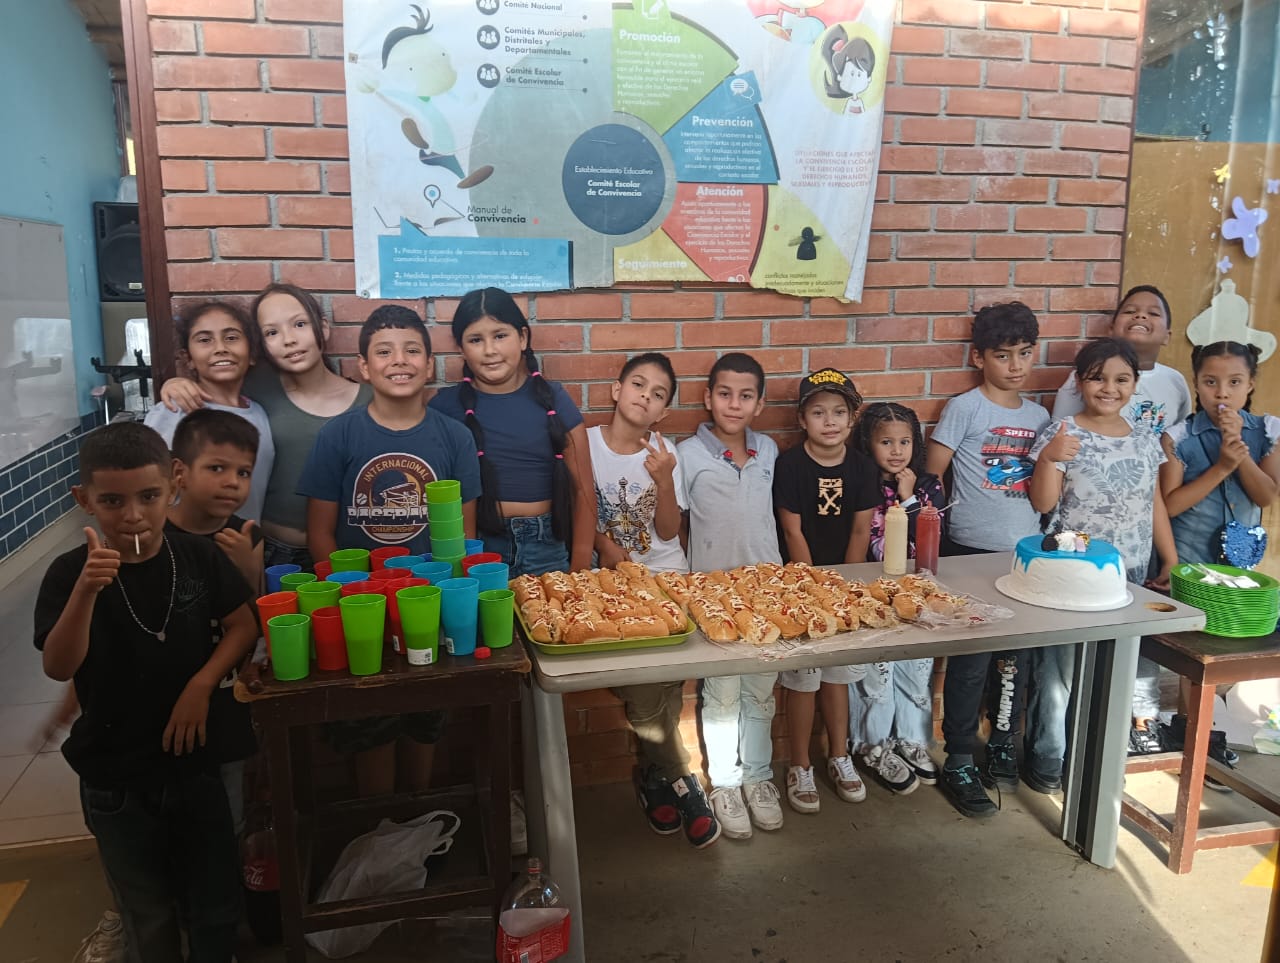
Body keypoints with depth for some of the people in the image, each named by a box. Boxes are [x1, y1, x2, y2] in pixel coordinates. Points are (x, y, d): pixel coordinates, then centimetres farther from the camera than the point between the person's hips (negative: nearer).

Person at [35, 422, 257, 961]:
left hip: (194, 762, 1)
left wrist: (201, 684, -17)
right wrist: (86, 591, -38)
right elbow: (58, 668, -23)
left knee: (216, 905, 15)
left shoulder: (198, 558, -9)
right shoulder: (69, 573, -14)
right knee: (149, 917, 19)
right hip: (114, 780, -1)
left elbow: (244, 624, -3)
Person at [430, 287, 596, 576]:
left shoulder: (552, 399, 0)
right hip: (476, 548, -1)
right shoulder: (446, 405, -2)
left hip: (547, 547, 1)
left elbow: (582, 489, 3)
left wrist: (580, 569, 0)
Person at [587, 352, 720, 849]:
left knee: (664, 674, -18)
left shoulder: (665, 453, 3)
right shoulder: (586, 442, -1)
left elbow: (668, 532, 0)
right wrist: (606, 545, -10)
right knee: (639, 679, -19)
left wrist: (664, 480, -16)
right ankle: (680, 779, 2)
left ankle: (653, 773, 6)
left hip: (665, 574, 2)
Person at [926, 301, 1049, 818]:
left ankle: (1003, 745, 32)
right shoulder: (965, 408, -6)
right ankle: (958, 764, 10)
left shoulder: (1039, 416, 11)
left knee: (1015, 657, 14)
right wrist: (940, 524, -5)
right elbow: (930, 476, -5)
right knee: (970, 661, -1)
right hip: (972, 553, -5)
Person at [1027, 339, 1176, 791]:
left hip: (1130, 575, 5)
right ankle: (1047, 759, 18)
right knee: (1060, 668, 1)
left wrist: (1171, 562, 11)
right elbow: (1042, 503, -11)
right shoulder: (1060, 433, -9)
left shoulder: (1146, 438, 6)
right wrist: (1048, 458, -27)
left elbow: (1155, 504, 13)